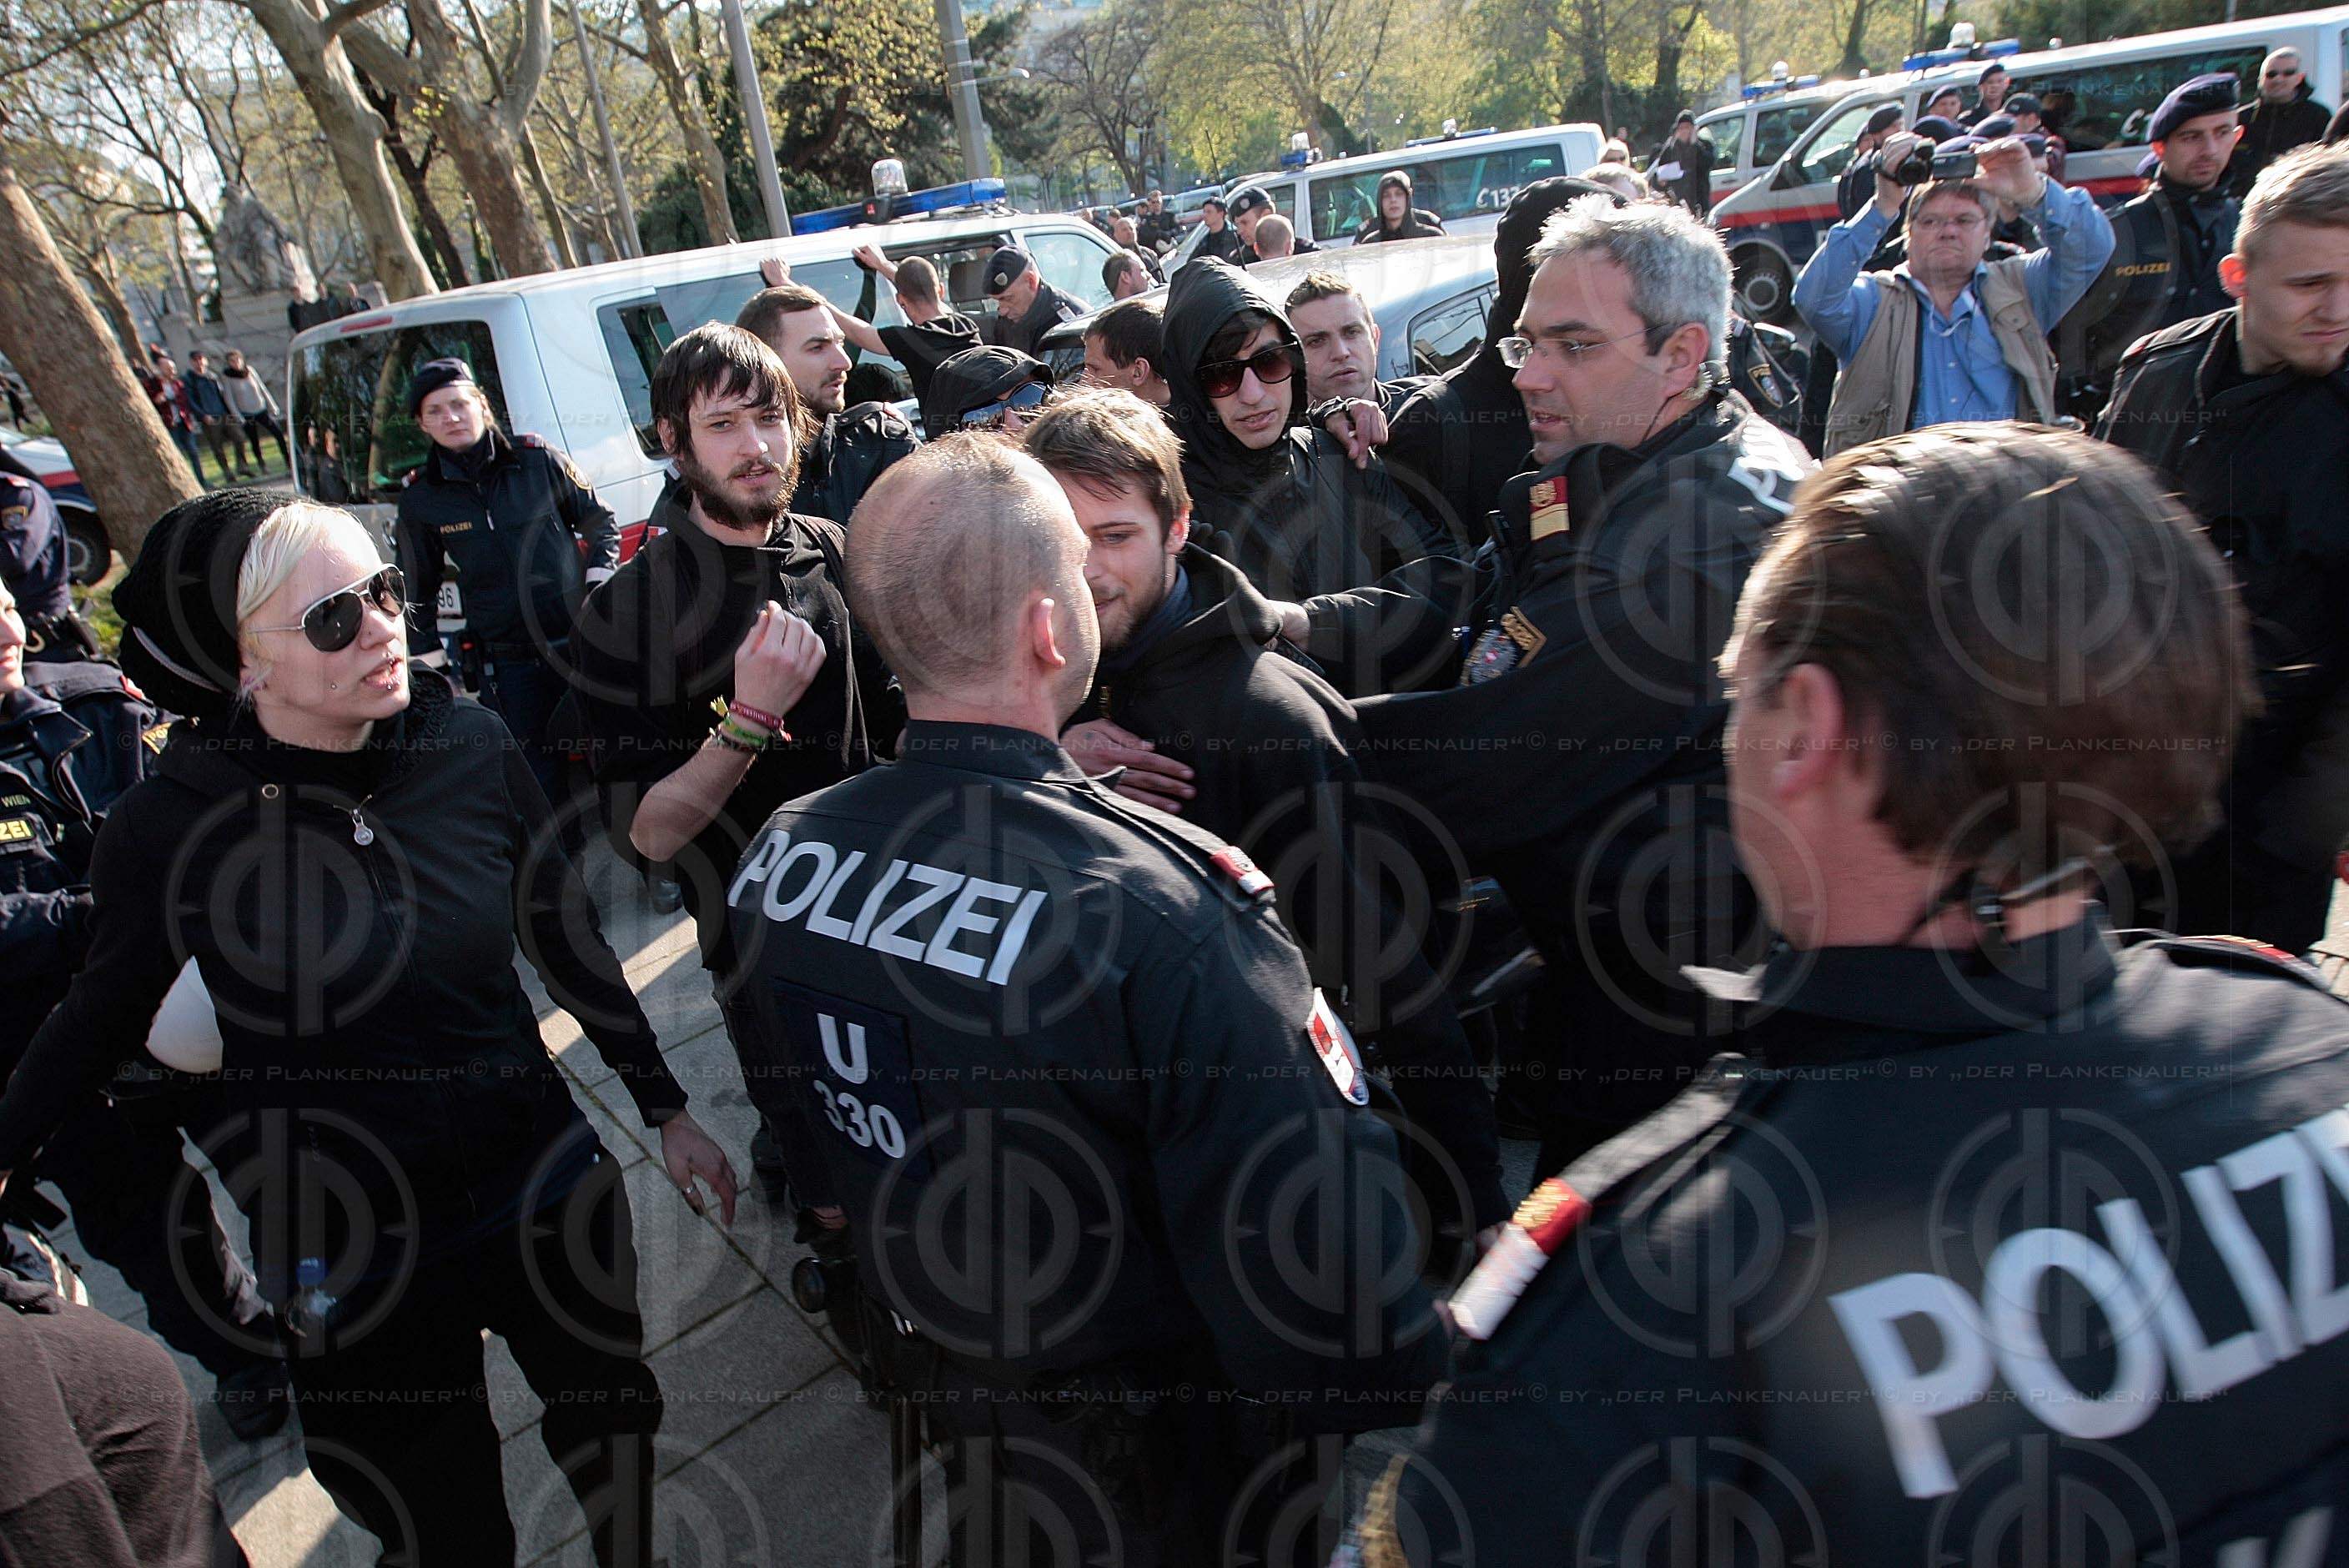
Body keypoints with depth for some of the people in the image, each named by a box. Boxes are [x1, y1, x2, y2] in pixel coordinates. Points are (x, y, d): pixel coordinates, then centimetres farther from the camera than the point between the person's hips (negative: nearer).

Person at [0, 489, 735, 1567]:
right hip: (348, 1252, -2)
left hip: (539, 1184, 2)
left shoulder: (471, 749, -10)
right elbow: (102, 1018, 2)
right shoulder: (170, 826, -16)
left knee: (615, 1437, 20)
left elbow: (569, 945, 2)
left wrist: (665, 1111, 8)